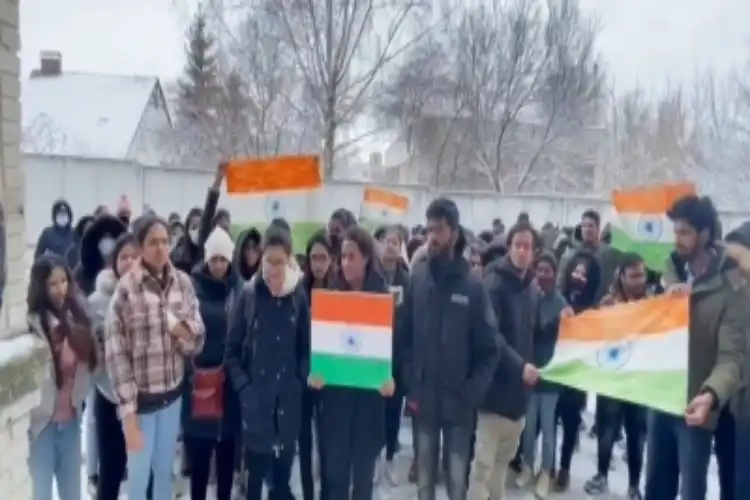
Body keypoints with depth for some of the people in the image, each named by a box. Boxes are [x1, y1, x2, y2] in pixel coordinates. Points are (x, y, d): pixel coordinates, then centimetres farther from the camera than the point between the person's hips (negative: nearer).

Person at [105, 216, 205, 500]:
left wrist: (185, 331, -20)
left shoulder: (183, 283, -2)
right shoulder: (126, 288, -14)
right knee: (138, 476, 10)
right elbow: (116, 352, -13)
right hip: (141, 396, -3)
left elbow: (197, 342, 4)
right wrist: (128, 413, -14)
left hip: (173, 393, 4)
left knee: (165, 471, 19)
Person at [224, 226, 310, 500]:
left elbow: (306, 346, 6)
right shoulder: (247, 295, -4)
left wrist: (302, 379, -6)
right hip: (255, 398, -1)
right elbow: (232, 348, -1)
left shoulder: (299, 297, -1)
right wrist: (242, 385, -9)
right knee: (255, 472, 6)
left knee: (283, 473, 12)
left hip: (288, 398, 1)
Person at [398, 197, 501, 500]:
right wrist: (411, 384, -5)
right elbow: (403, 336, 3)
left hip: (458, 401, -2)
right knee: (425, 472, 14)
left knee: (457, 474, 8)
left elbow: (490, 348, -5)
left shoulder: (472, 287, -7)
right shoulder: (417, 279, -1)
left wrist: (472, 394, -11)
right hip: (424, 398, 2)